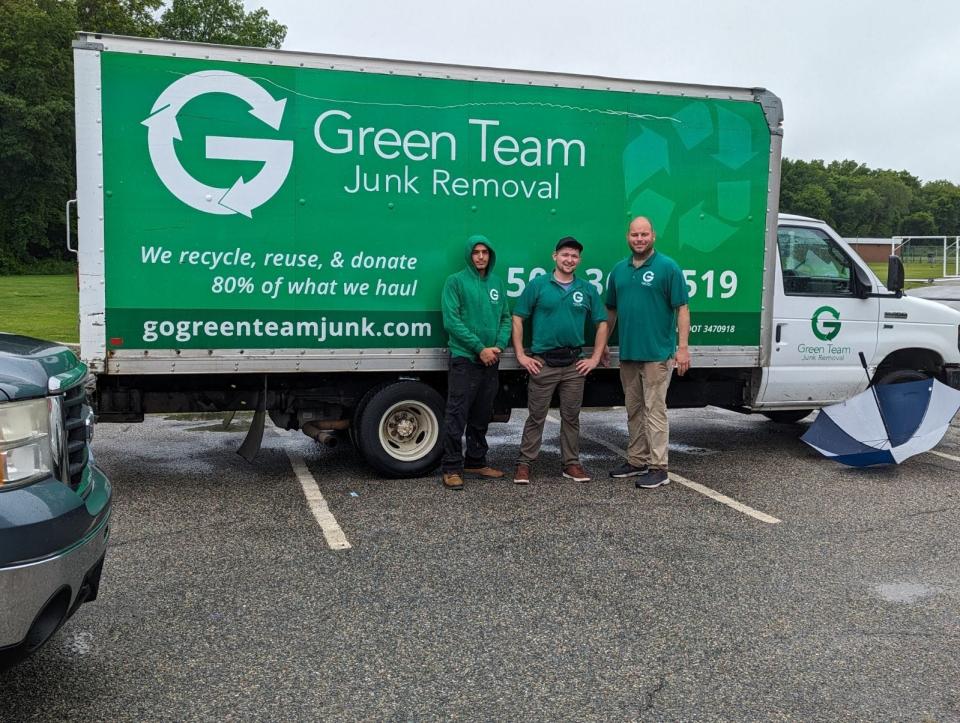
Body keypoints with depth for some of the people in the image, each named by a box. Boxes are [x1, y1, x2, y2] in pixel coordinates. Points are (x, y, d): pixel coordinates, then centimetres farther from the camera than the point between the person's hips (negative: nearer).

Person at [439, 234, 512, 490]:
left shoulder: (497, 282, 13)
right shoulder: (456, 281, -3)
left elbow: (506, 318, 13)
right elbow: (451, 320, -11)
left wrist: (499, 346, -6)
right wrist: (480, 348, -14)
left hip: (491, 361, 6)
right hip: (464, 358, -5)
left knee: (481, 416, 14)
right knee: (456, 415, -5)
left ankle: (476, 462, 25)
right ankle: (451, 468, 1)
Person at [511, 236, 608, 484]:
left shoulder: (587, 289, 7)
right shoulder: (538, 285, -1)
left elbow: (602, 323, 12)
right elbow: (517, 319, 0)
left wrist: (595, 358, 5)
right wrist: (521, 355, -5)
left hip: (575, 364, 3)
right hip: (542, 362, -3)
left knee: (571, 417, 11)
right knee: (536, 416, 3)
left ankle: (571, 463, 21)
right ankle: (524, 463, 11)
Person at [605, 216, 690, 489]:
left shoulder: (668, 267, -6)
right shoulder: (619, 270, 11)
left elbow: (682, 309, -9)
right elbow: (611, 310, 19)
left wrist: (683, 347, -16)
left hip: (657, 354, -6)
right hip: (627, 354, 6)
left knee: (654, 410, -4)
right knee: (634, 410, 14)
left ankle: (658, 468, 2)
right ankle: (636, 461, 25)